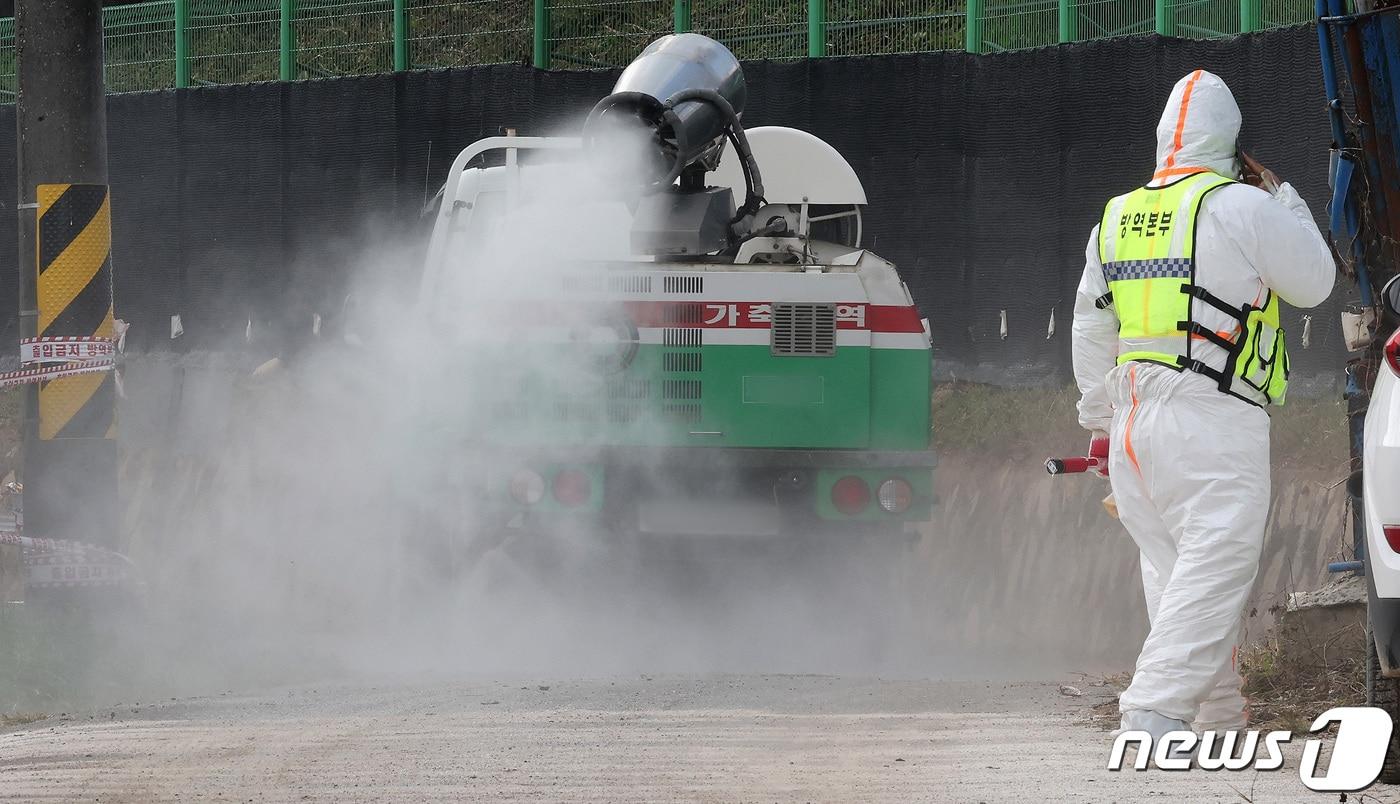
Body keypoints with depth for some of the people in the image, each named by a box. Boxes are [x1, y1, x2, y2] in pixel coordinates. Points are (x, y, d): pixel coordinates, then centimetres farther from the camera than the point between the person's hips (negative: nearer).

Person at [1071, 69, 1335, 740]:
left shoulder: (1116, 219, 14)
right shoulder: (1243, 208, -7)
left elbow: (1091, 332, 20)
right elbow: (1314, 282, 6)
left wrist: (1100, 422, 29)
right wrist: (1284, 201, 18)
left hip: (1133, 420, 7)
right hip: (1214, 420, -7)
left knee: (1170, 570, 12)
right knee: (1214, 568, -10)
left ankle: (1220, 716, 19)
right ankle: (1154, 711, -23)